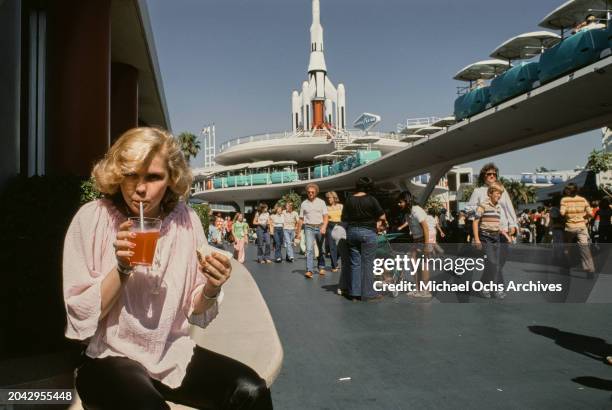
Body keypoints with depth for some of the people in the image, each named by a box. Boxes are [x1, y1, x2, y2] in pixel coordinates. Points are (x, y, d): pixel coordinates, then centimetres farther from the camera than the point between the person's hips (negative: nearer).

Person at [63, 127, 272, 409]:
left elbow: (196, 313, 5)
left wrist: (211, 288, -17)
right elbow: (80, 317, -9)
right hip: (111, 358, -2)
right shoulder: (93, 218, -10)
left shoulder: (185, 219, -2)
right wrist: (121, 268, -23)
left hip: (174, 355, 3)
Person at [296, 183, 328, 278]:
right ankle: (309, 270, -19)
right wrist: (298, 232, 9)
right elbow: (301, 219, 11)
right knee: (309, 249, -13)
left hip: (320, 228, 1)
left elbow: (325, 217, 0)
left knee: (321, 249, 11)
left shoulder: (321, 202, 5)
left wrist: (324, 227, -16)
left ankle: (321, 267, 27)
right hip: (309, 228, 0)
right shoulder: (304, 204, 8)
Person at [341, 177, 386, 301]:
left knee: (355, 263, 10)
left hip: (352, 232, 4)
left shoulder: (349, 200, 0)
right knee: (367, 263, 1)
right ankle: (368, 294, 4)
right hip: (367, 232, -4)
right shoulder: (371, 199, -10)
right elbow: (382, 217, -6)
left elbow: (344, 218, 2)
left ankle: (354, 292, 14)